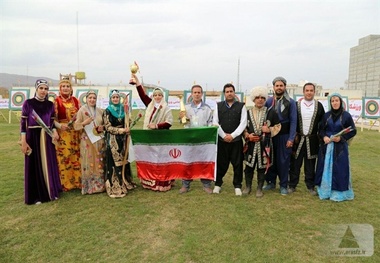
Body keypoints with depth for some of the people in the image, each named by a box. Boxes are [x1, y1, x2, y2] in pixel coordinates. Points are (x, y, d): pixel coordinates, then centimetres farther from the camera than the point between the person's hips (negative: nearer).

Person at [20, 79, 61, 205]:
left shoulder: (50, 104, 6)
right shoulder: (28, 103, -5)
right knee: (34, 166, 4)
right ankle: (36, 195, 15)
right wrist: (23, 141, -11)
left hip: (47, 138, 4)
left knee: (49, 164, 10)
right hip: (33, 137, -4)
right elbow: (23, 122, -5)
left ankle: (51, 191, 24)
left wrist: (54, 132, -7)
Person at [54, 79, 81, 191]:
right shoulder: (57, 101, -3)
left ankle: (77, 180, 19)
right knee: (64, 156, -1)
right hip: (62, 132, -4)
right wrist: (60, 125, -23)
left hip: (75, 133, 4)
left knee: (76, 156, 8)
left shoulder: (75, 100, 9)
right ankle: (65, 183, 10)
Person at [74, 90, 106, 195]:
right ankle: (89, 187, 10)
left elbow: (104, 124, 20)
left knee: (99, 163, 8)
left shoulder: (100, 111, 9)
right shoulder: (82, 110, -4)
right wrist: (84, 123, -23)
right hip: (87, 141, -4)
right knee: (89, 164, 0)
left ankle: (99, 185, 19)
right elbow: (76, 126, -6)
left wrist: (102, 127, -2)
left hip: (99, 141, 4)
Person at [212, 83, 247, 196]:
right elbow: (215, 122, 1)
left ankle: (237, 186, 17)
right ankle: (218, 184, 22)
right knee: (220, 163, 7)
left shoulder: (241, 106, 3)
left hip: (236, 140, -1)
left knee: (237, 163, 4)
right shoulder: (218, 106, 7)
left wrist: (232, 135, -11)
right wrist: (224, 135, -7)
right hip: (221, 140, 1)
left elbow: (243, 123, -4)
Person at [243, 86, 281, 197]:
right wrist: (248, 135, -9)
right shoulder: (247, 112, 4)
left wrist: (269, 130, -11)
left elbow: (278, 126, 7)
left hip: (265, 145, -1)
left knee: (262, 167, 7)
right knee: (249, 166, 6)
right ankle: (248, 186, 24)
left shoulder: (271, 112, 1)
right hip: (251, 144, 1)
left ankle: (259, 188, 22)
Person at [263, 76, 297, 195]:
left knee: (283, 161, 3)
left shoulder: (290, 102, -1)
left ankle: (283, 185, 16)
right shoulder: (268, 101, 5)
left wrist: (291, 139, -8)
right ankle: (271, 182, 25)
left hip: (284, 135, -2)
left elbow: (293, 121, -3)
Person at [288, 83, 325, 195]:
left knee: (310, 165, 9)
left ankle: (310, 186, 22)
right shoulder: (296, 105, -1)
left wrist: (321, 136, 2)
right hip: (297, 139, -1)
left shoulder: (319, 105, 3)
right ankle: (292, 185, 16)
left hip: (312, 140, 1)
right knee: (295, 164, 5)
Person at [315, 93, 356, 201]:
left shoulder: (346, 115, -4)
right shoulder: (326, 115, 5)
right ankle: (325, 190, 19)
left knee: (339, 169, 0)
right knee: (326, 167, 7)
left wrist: (341, 137, -13)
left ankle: (339, 191, 13)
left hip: (340, 146, -3)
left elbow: (353, 131, 0)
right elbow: (321, 129, 10)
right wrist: (324, 137, -10)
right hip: (327, 146, 3)